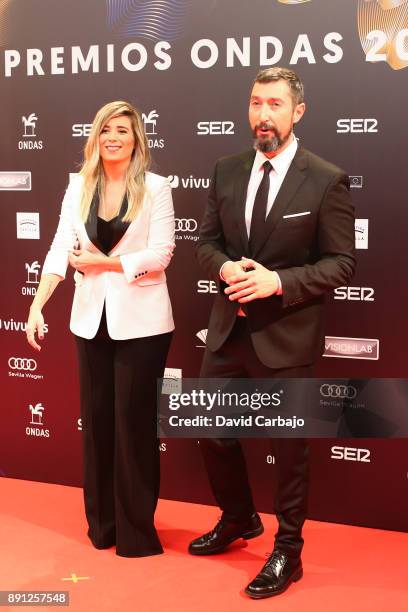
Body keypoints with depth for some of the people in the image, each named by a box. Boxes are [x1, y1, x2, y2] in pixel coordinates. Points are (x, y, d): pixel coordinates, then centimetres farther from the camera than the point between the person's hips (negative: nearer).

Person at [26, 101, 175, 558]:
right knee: (96, 420, 11)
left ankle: (137, 529, 17)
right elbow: (61, 249, -1)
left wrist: (102, 263, -12)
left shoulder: (155, 187, -5)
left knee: (134, 421, 3)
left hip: (140, 321, -4)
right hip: (91, 319, 4)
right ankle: (101, 523, 27)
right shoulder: (78, 186, 5)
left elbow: (160, 254, -11)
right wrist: (36, 305, -10)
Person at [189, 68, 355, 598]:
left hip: (287, 334, -5)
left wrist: (278, 281, -22)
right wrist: (226, 267, -12)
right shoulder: (226, 172, 5)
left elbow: (341, 263, -10)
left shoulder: (326, 181, -10)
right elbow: (207, 241, 10)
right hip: (229, 329, 5)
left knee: (289, 444, 8)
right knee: (212, 429, 16)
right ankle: (239, 520, 41)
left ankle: (288, 552, 26)